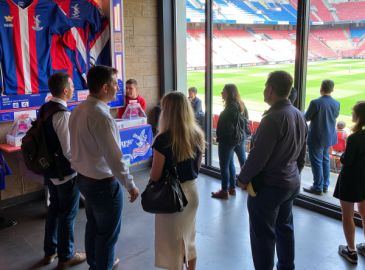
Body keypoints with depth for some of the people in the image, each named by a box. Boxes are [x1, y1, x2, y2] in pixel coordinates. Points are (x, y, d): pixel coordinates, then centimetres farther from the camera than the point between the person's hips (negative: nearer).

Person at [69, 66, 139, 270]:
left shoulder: (78, 110, 1)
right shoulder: (101, 117, -27)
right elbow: (114, 157, -25)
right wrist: (130, 185, -14)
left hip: (84, 179, 9)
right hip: (103, 184, -9)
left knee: (93, 227, 26)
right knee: (107, 233, 11)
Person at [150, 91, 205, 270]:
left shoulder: (163, 139, -24)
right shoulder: (197, 135, -5)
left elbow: (155, 176, -16)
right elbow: (197, 167, 6)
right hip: (192, 191, 6)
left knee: (172, 243, 14)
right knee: (189, 239, 24)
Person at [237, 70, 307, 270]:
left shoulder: (273, 118, -23)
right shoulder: (299, 115, 5)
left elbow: (258, 156, -22)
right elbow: (301, 154, 12)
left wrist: (243, 179, -8)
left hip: (268, 186, -9)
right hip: (291, 184, 9)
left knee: (263, 234, 4)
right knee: (284, 227, 21)